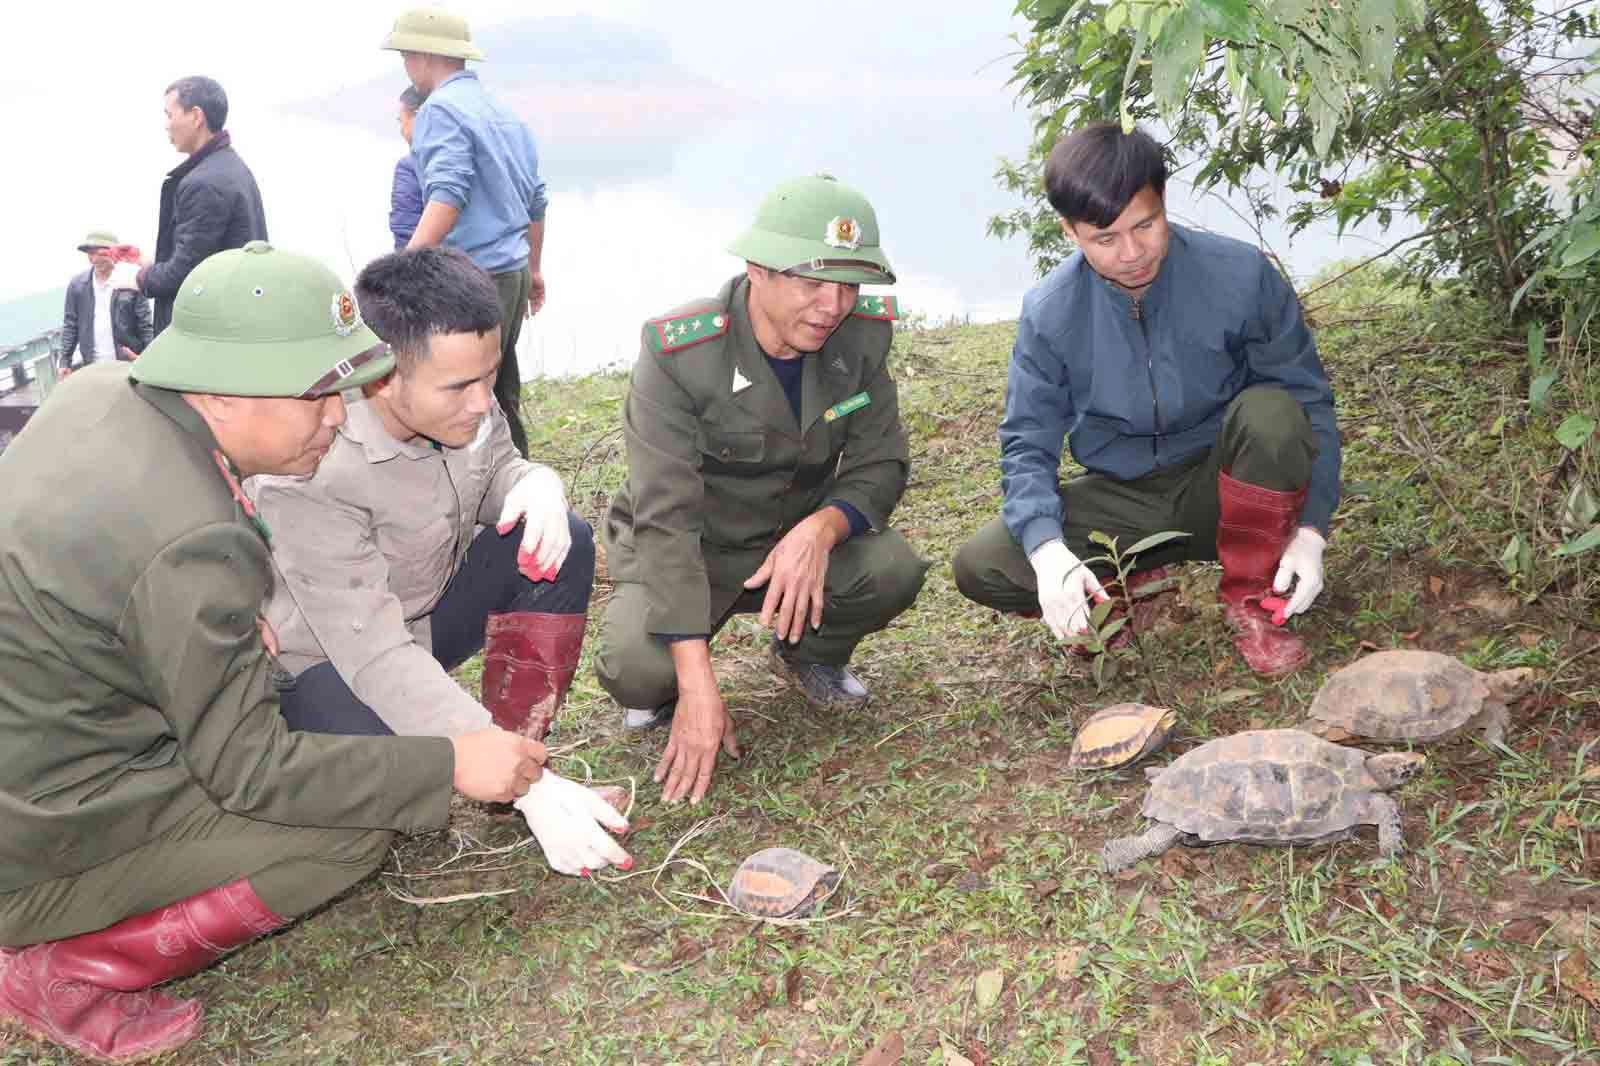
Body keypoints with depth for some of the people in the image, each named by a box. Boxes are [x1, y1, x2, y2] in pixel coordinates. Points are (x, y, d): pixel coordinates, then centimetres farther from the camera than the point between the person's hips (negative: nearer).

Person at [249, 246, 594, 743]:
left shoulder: (459, 395, -17)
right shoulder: (310, 473, -35)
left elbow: (496, 469, 5)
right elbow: (375, 655, -36)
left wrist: (539, 485, -20)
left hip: (420, 614, 7)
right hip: (325, 660, -7)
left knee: (564, 542, -8)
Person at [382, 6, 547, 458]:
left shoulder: (442, 109, -11)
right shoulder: (507, 114, 16)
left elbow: (447, 197, -25)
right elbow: (535, 201, 20)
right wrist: (533, 269, 31)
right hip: (512, 271, 9)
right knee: (500, 397, 16)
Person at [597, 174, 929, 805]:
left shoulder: (861, 334, -12)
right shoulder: (678, 354, -26)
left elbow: (880, 464, -7)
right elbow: (666, 520, -30)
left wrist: (821, 528, -32)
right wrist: (698, 686, -36)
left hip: (794, 546, 4)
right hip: (681, 554, -3)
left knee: (893, 569, -25)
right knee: (640, 669, -32)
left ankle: (807, 654, 9)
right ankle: (666, 689, 9)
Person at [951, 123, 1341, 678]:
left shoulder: (1241, 274, -17)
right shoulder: (1049, 313, -13)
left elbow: (1309, 401, -9)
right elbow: (1027, 444, -9)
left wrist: (1309, 530, -20)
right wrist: (1047, 550, -28)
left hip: (1221, 487, -1)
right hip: (1122, 499, 1)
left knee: (1270, 413, -34)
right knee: (980, 567, -21)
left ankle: (1249, 600, -10)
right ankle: (1132, 583, 8)